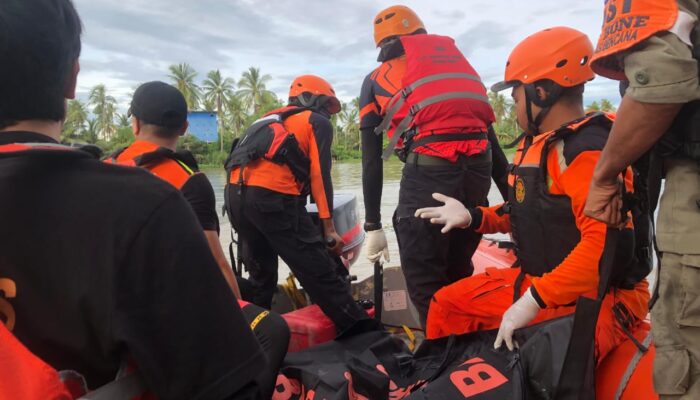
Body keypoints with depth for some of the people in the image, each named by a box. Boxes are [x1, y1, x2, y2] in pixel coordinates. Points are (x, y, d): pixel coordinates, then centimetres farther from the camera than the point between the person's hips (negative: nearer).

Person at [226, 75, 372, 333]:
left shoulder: (271, 118, 31)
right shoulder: (318, 122, 11)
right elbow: (320, 174, 0)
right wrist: (328, 227, -2)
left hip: (235, 194, 7)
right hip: (274, 198, -7)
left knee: (260, 275, 22)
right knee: (320, 273, -3)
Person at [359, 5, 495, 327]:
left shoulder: (376, 79, 20)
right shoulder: (454, 53, 30)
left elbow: (372, 162, 14)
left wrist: (373, 226, 19)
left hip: (429, 167, -4)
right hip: (479, 164, 5)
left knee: (424, 282, 8)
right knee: (459, 271, 21)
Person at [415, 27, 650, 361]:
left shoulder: (587, 151, -22)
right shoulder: (537, 142, 10)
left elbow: (609, 244, -31)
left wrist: (535, 301, -28)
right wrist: (472, 217, 9)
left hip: (596, 298, -9)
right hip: (539, 282, 10)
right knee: (447, 305, 11)